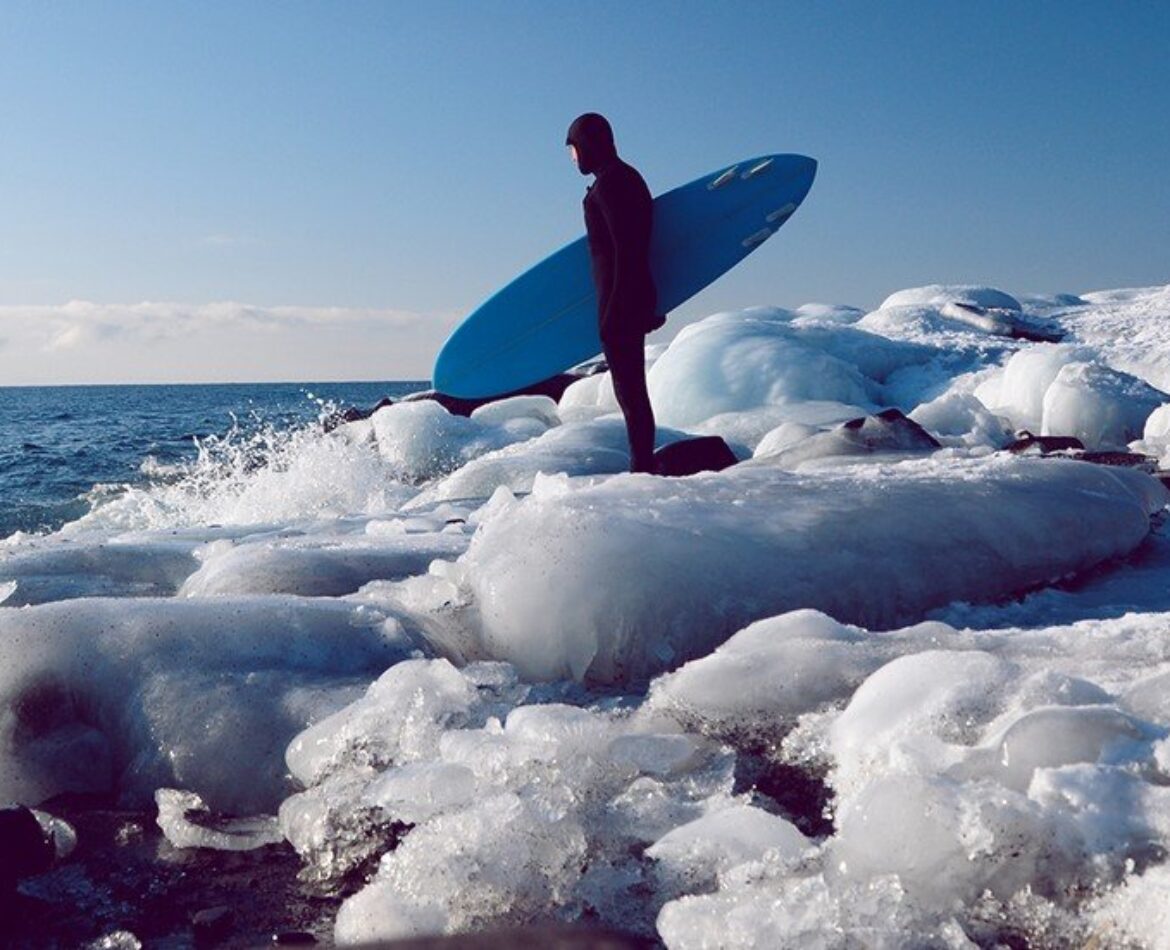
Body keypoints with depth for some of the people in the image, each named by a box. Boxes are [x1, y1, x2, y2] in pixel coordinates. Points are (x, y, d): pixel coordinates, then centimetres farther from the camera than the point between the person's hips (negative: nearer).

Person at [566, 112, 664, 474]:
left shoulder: (609, 183, -13)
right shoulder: (628, 177, 18)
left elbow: (624, 249, -20)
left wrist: (615, 309, -22)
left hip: (620, 298, -10)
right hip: (637, 296, 10)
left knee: (628, 388, -8)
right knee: (632, 387, 14)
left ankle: (642, 467, -6)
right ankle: (644, 464, 19)